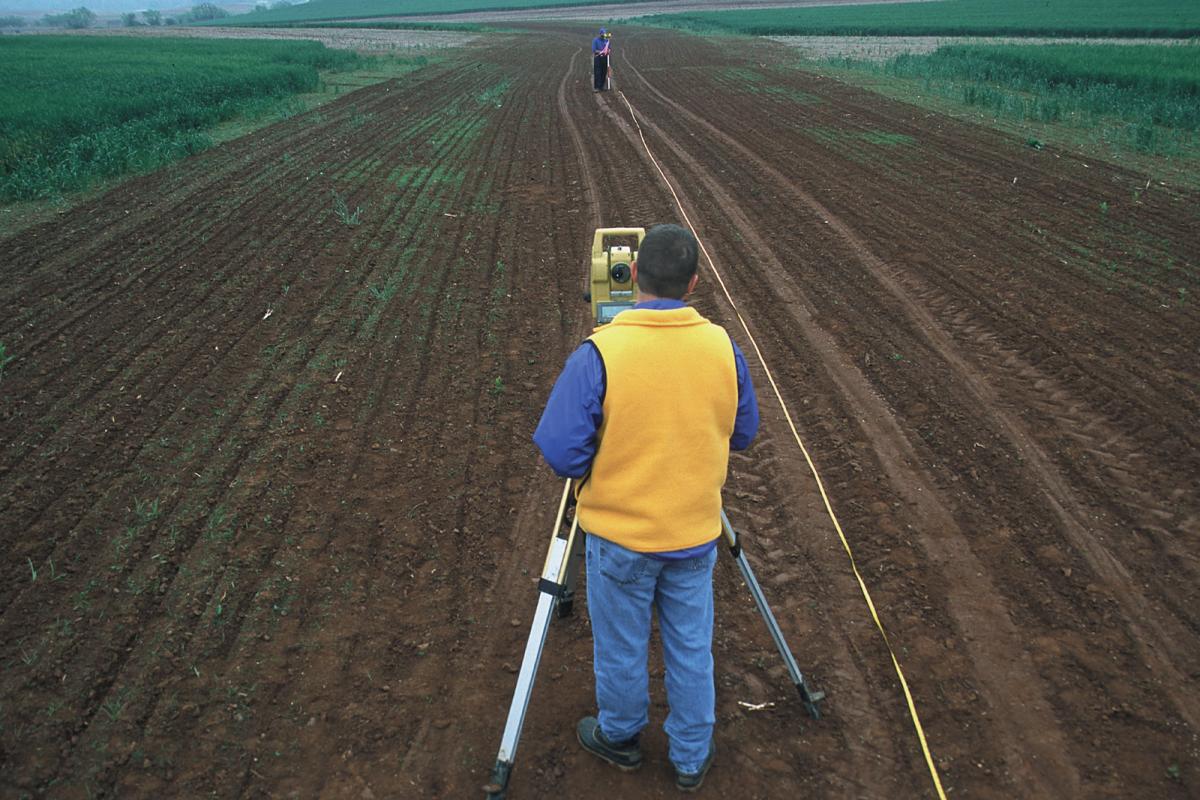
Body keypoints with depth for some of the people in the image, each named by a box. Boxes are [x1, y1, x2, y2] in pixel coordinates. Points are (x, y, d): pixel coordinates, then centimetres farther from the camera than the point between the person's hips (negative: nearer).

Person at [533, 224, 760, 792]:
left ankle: (619, 738, 44)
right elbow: (743, 434, 4)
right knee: (691, 648, 21)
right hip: (696, 533, 3)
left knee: (621, 648, 20)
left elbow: (560, 452, -20)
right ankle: (692, 758, 39)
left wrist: (598, 460, 2)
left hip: (620, 535, -3)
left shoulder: (599, 354, -22)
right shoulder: (723, 348, -10)